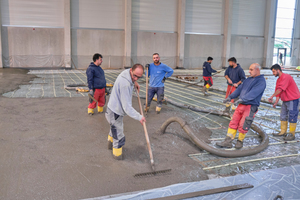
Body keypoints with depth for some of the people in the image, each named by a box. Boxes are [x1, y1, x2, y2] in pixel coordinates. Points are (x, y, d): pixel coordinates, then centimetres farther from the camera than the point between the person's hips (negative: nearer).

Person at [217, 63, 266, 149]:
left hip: (250, 107, -7)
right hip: (241, 105, 7)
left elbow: (253, 93, -25)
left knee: (242, 126, -2)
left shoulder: (261, 81, -10)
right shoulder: (248, 80, 15)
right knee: (233, 123, 4)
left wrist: (242, 99, -36)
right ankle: (228, 142, 7)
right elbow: (239, 89, 16)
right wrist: (230, 97, 6)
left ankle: (240, 141, 19)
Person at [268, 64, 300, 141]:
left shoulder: (286, 77, -20)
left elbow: (280, 89, -30)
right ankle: (283, 132, 24)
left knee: (292, 118, -4)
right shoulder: (279, 80, 11)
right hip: (285, 100, 10)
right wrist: (276, 102, 4)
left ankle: (292, 135, 3)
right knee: (283, 117, 14)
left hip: (293, 100, -10)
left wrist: (272, 96, -34)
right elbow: (278, 91, 11)